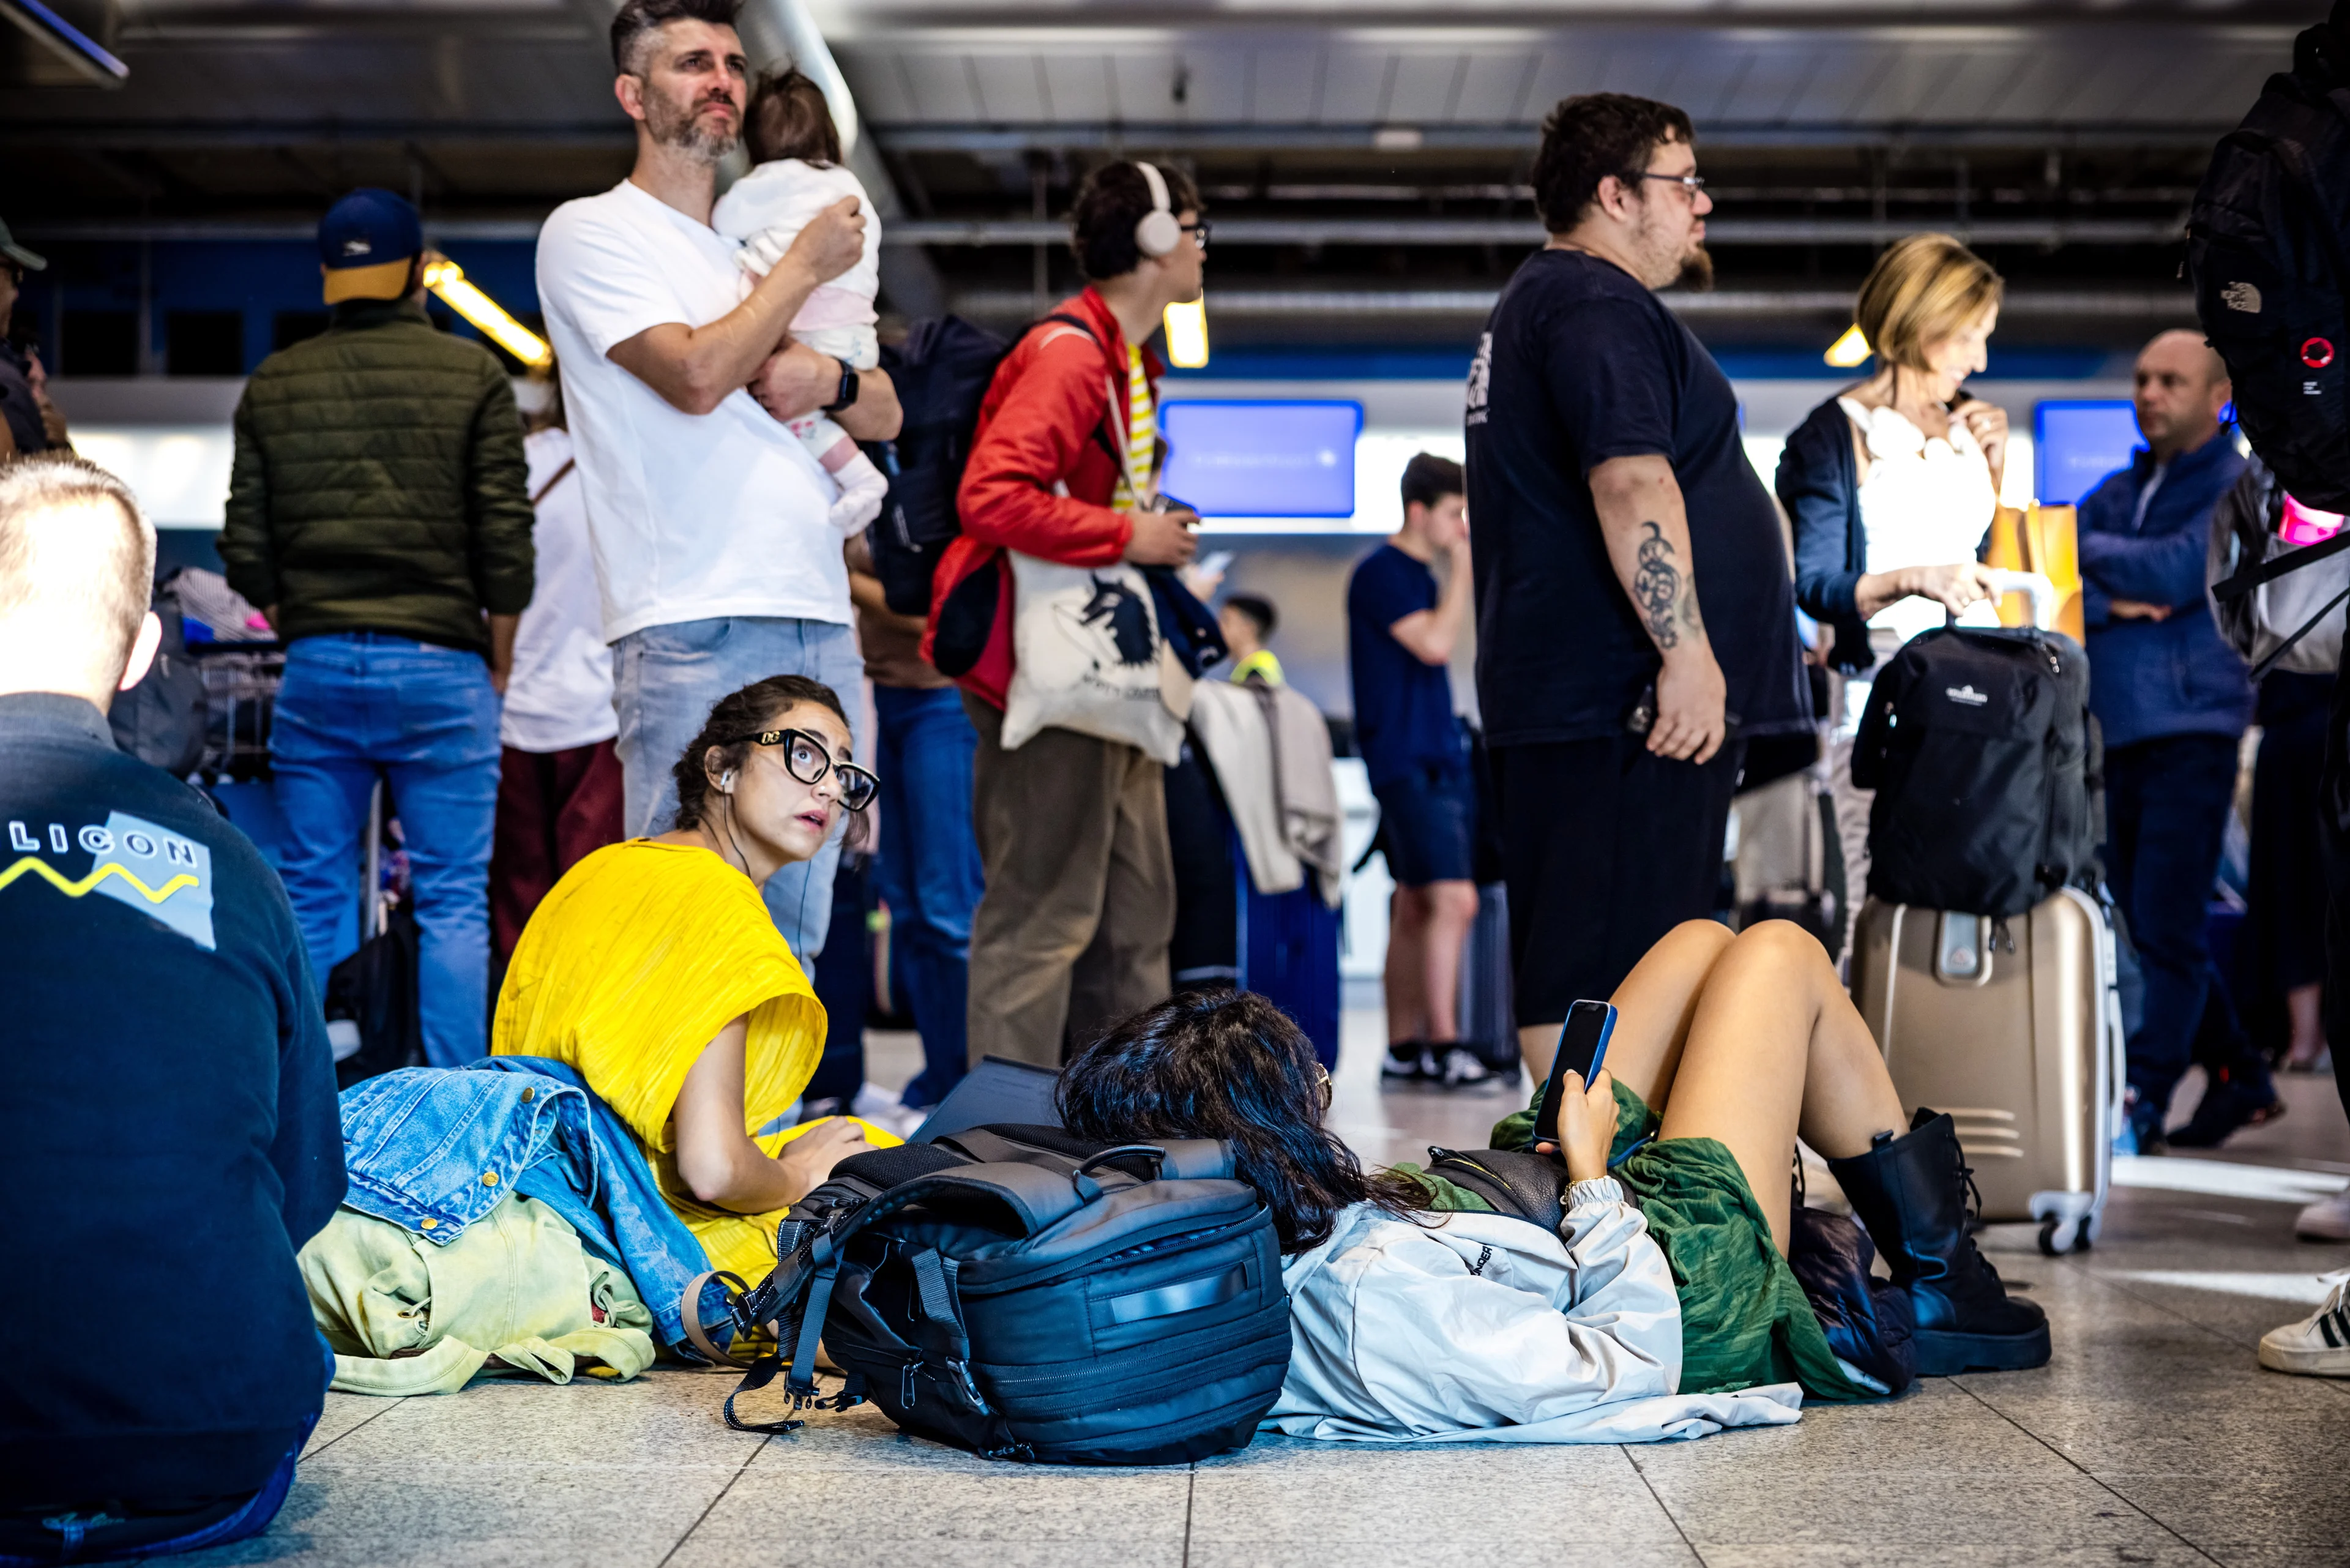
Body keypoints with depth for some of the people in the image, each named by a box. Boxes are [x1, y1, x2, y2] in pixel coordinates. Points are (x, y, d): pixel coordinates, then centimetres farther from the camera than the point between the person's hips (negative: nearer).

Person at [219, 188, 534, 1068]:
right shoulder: (472, 376, 0)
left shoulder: (274, 385, 8)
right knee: (452, 900, 1)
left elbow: (245, 549, 6)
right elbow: (506, 537, -4)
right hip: (440, 665, -2)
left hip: (316, 666, 3)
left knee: (314, 898, 8)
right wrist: (498, 664, 8)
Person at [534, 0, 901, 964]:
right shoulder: (590, 233, 3)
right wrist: (806, 268, 0)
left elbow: (886, 417, 25)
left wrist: (830, 380, 1)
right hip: (693, 631, -7)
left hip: (820, 628, 7)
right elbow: (696, 375, -14)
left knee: (794, 936, 7)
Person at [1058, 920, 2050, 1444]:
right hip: (1679, 1293, -7)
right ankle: (1937, 1280, 30)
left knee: (1701, 947, 20)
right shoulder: (1380, 1292, -45)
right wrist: (1593, 1175, -23)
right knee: (1779, 955, 9)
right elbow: (1628, 1365, -33)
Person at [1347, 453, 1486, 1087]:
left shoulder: (1422, 576, 18)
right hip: (1407, 761, -10)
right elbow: (1435, 644, -19)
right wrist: (1463, 567, -12)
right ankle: (1442, 1043, -13)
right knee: (1454, 899, -16)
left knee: (1415, 907, 9)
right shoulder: (1381, 572, -9)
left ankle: (1403, 1048, 12)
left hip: (1439, 756, 10)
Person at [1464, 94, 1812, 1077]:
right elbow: (1633, 484, -23)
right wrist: (1688, 652, -24)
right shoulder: (1599, 305, -11)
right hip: (1624, 702, -11)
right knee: (1602, 962, -11)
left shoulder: (1532, 306, 26)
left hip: (1559, 693, 11)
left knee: (1569, 959, 11)